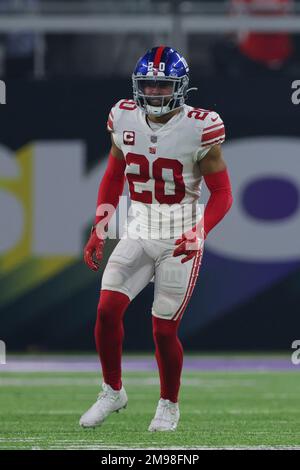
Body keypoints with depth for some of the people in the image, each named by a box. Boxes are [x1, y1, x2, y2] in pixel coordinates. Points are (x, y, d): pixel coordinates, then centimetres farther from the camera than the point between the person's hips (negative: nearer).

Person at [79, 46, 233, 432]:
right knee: (107, 310, -9)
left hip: (180, 240, -4)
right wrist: (98, 231, 7)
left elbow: (221, 193, -9)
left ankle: (169, 405, 22)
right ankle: (113, 391, 12)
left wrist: (198, 233, -24)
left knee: (164, 329, -1)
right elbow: (113, 178, 13)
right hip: (138, 233, 4)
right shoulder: (126, 119, -1)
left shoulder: (198, 129, -15)